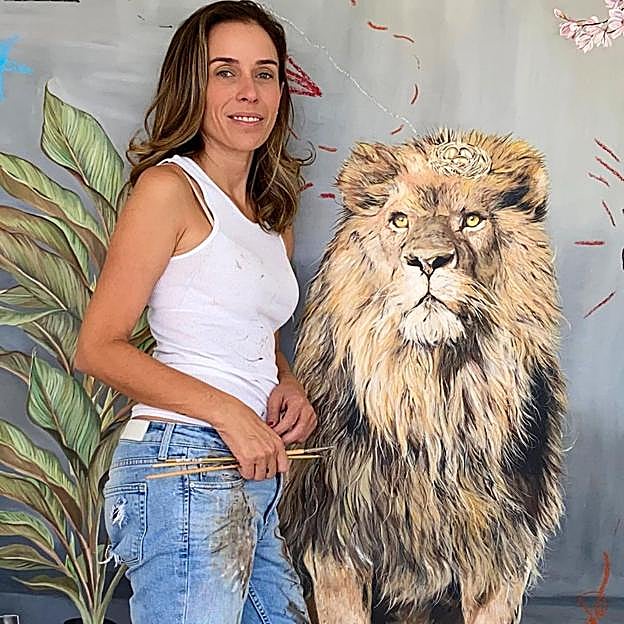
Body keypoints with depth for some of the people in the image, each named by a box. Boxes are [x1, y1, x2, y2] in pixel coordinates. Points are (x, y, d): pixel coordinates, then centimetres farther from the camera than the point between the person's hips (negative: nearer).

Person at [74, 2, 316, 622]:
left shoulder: (273, 211, 17)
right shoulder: (170, 187, -7)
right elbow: (98, 348, -11)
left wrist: (288, 386, 6)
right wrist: (228, 412, -18)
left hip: (258, 474, 8)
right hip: (184, 471, -8)